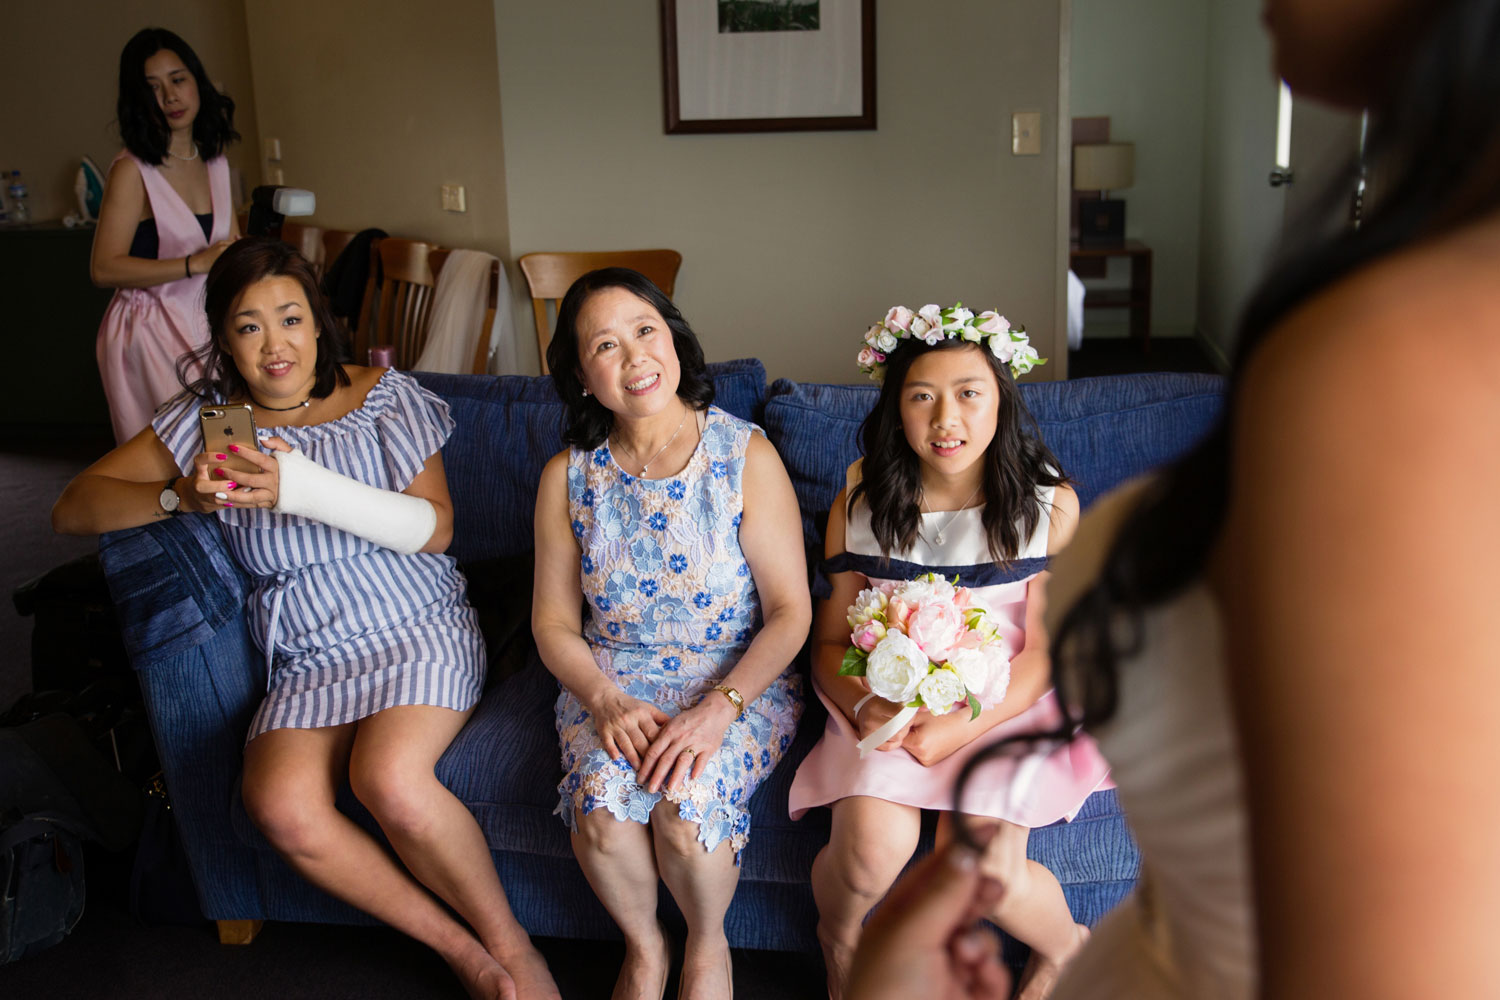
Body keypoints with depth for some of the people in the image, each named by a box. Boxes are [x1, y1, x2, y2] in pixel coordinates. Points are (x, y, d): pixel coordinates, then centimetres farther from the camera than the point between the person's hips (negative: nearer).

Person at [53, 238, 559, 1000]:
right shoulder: (204, 422, 11)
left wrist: (304, 487, -16)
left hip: (416, 628, -2)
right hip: (308, 657, 3)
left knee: (390, 780, -34)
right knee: (283, 808, -29)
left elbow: (434, 528, -3)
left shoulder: (382, 396, 6)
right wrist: (182, 497, -12)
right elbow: (72, 508, 8)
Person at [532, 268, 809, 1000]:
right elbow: (554, 622, 4)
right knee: (601, 803, -27)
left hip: (740, 678, -2)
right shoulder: (567, 477, -1)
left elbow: (790, 611, -9)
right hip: (612, 681, 2)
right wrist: (607, 701, -16)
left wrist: (720, 708, -23)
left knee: (686, 803, -29)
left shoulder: (747, 456, -9)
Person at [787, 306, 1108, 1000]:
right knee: (874, 846, -26)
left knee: (982, 866, -23)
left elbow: (1046, 650, -4)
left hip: (1002, 704, -1)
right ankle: (839, 942, 11)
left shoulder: (1048, 502, -3)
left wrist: (959, 727, -18)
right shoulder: (860, 503, 1)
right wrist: (864, 704, -18)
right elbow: (829, 642, 4)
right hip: (885, 707, 1)